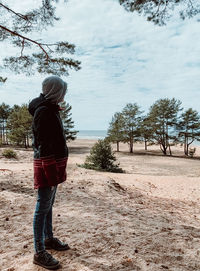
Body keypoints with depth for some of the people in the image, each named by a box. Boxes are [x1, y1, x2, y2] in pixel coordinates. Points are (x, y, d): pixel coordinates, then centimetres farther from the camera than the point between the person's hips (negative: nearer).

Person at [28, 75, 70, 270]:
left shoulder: (51, 109, 14)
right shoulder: (43, 111, -16)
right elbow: (43, 145, -21)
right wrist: (51, 172, -21)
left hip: (55, 163, 10)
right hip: (47, 165, -10)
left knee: (48, 205, 19)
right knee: (43, 208, 0)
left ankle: (49, 239, 35)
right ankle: (39, 253, 13)